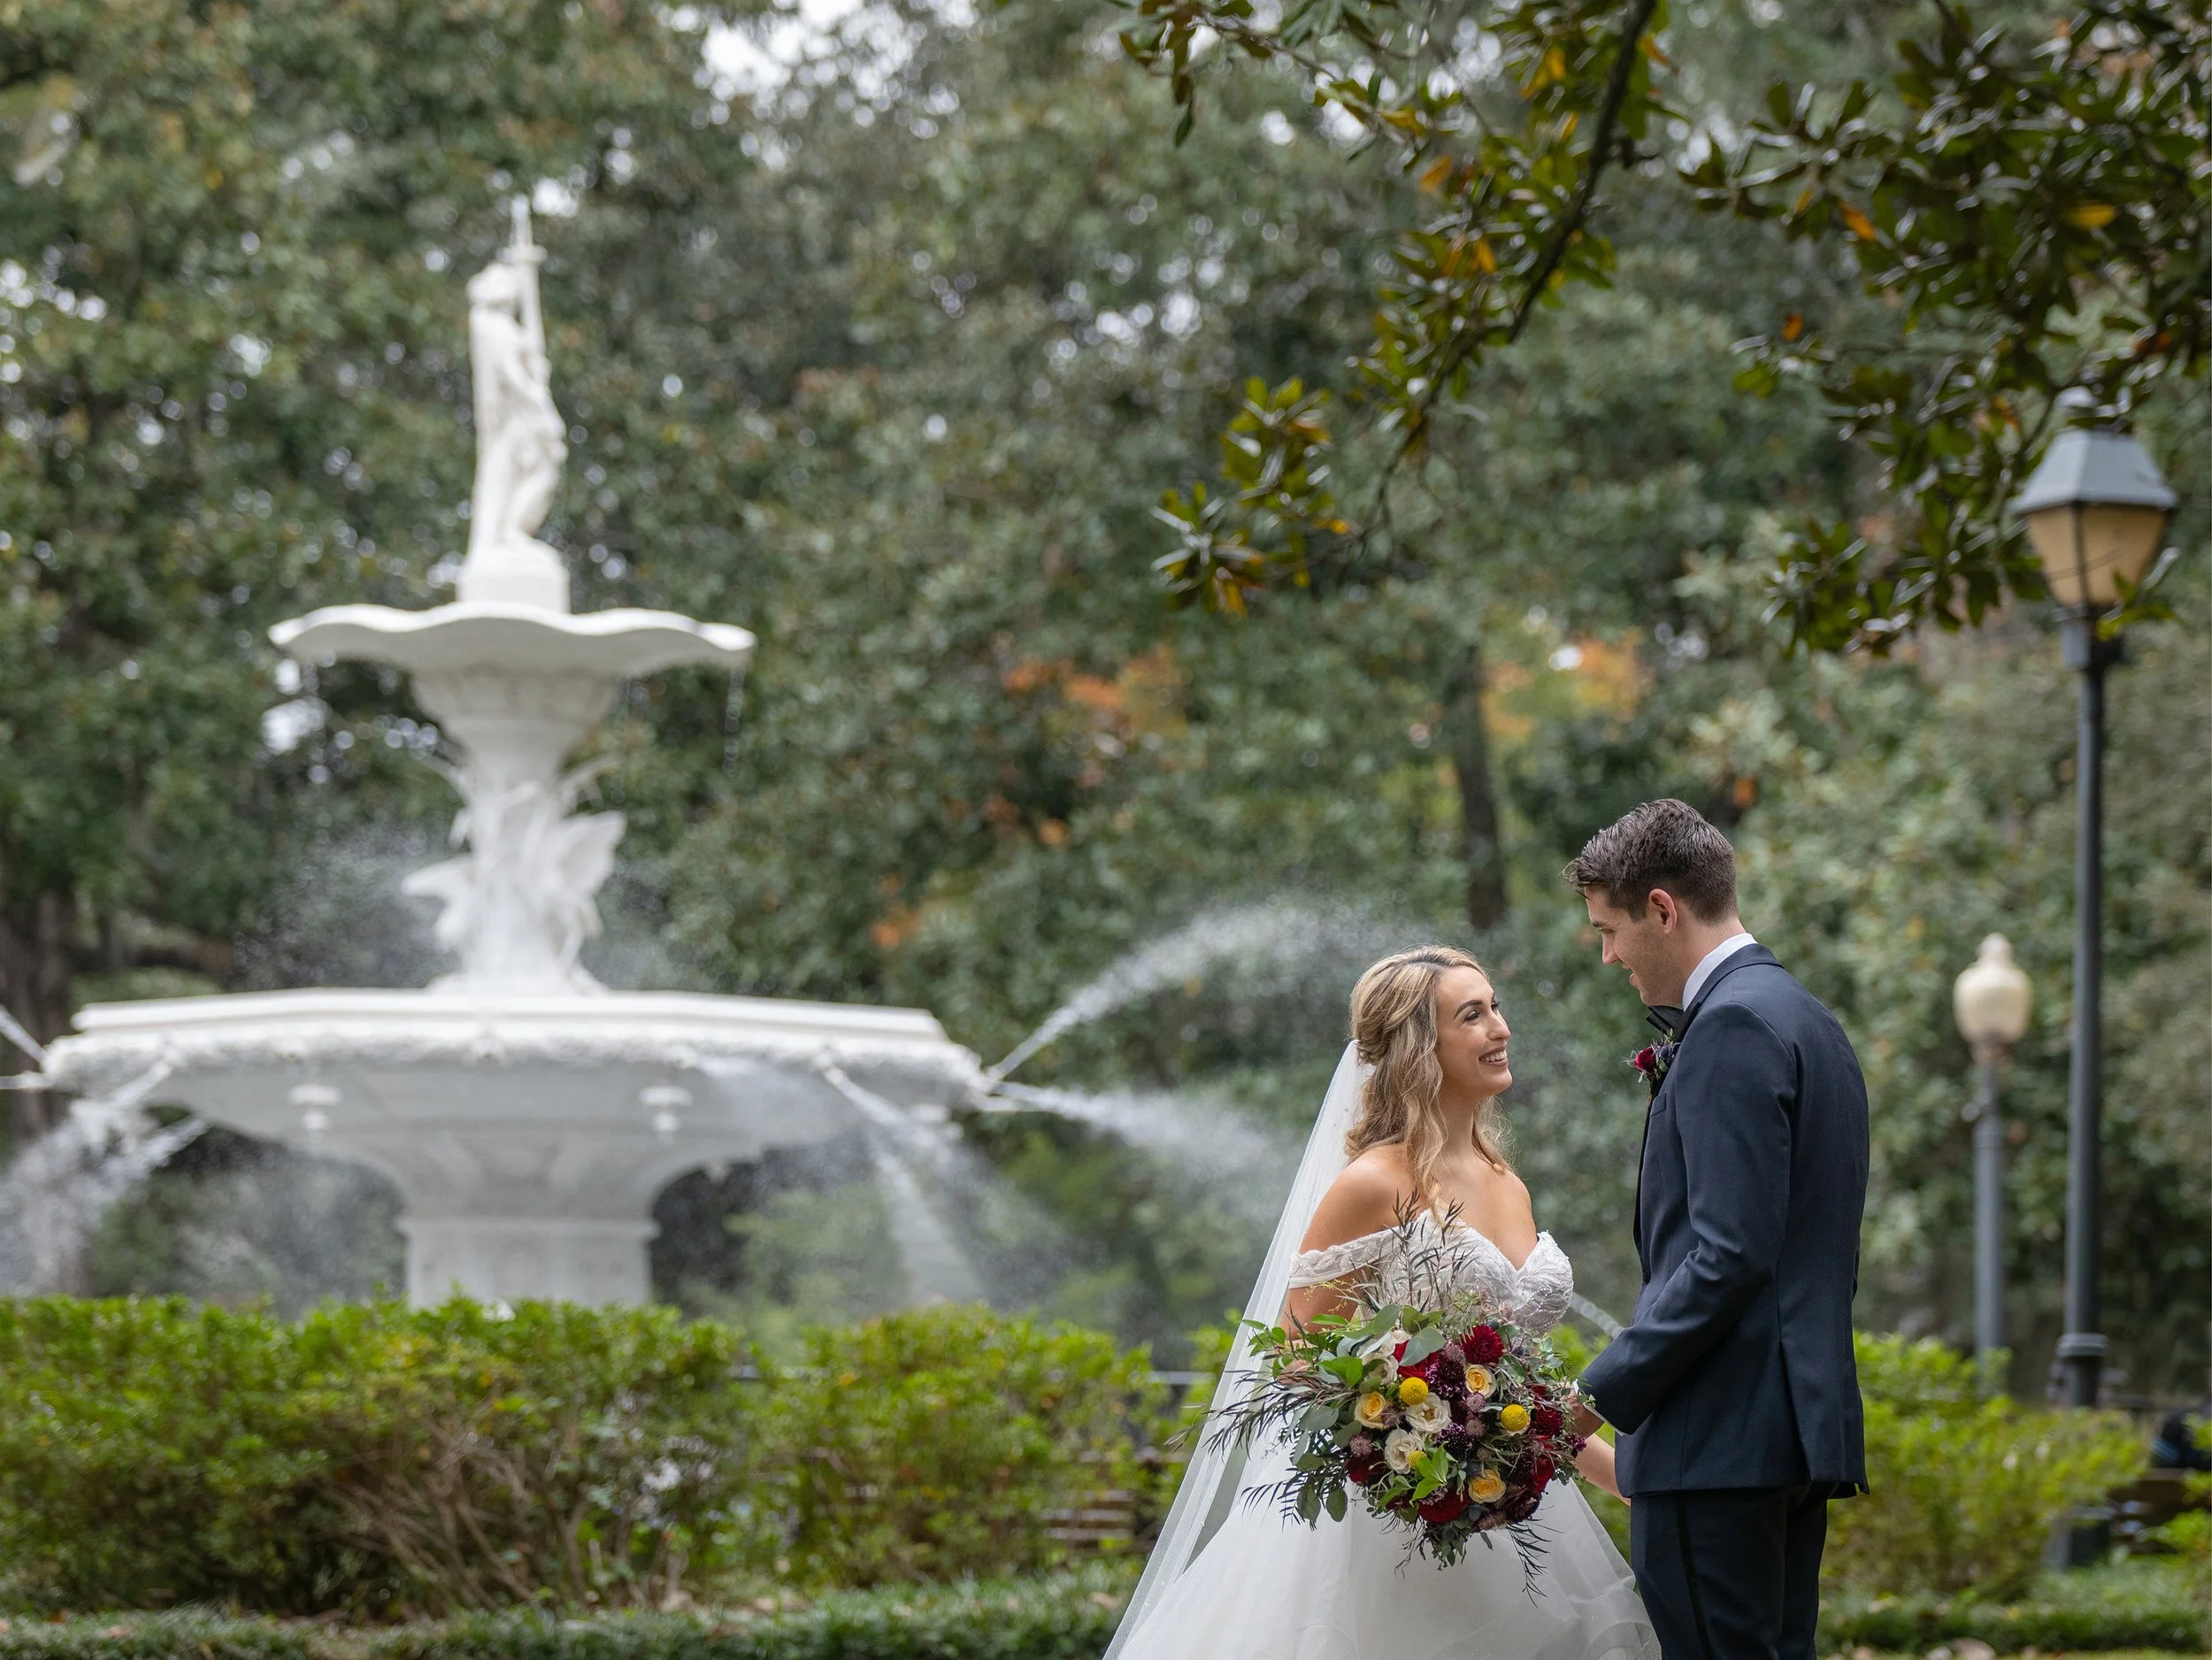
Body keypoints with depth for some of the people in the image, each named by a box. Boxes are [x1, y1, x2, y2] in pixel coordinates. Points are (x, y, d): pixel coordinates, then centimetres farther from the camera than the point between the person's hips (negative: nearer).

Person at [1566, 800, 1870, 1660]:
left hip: (1721, 1440, -11)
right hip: (1803, 1423, 11)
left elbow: (1729, 1254, -20)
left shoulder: (1734, 1025, -13)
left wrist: (1600, 1396, -17)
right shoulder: (1805, 1019, 19)